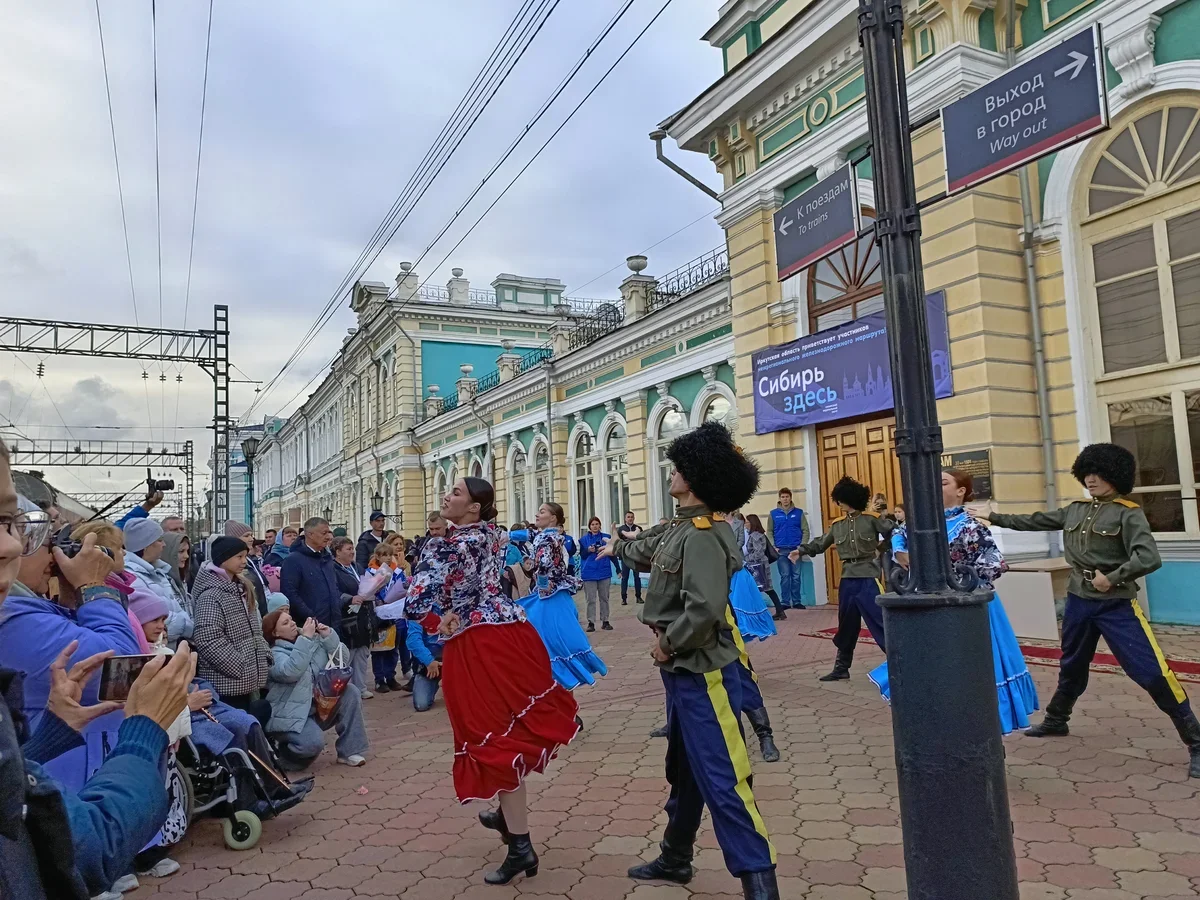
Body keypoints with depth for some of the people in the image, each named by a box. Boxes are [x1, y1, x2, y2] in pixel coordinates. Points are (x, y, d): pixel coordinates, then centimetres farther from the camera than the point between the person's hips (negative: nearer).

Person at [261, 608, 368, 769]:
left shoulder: (315, 640, 6)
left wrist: (329, 636, -11)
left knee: (350, 692, -15)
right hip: (291, 715, -6)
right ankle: (280, 754, 4)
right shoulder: (274, 654, -12)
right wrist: (306, 638, -32)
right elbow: (290, 671, -34)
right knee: (313, 742, -30)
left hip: (319, 706, 7)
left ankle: (349, 751, -6)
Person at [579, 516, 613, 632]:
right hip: (589, 573, -1)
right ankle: (591, 622, 2)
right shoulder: (584, 539, 4)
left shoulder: (606, 537, 7)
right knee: (591, 599, -2)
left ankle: (605, 621, 16)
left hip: (604, 572, 1)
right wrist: (588, 550, -18)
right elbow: (582, 554, 0)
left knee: (604, 598, 8)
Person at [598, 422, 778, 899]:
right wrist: (618, 547, 52)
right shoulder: (681, 527, 8)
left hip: (703, 674, -10)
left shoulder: (703, 536, -23)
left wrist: (668, 644, -17)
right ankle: (675, 859, 38)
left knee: (721, 779, -6)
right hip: (682, 670, 10)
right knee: (684, 770, 22)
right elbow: (651, 548, 32)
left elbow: (705, 609, -34)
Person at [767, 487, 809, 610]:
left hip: (796, 549, 0)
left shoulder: (799, 512, 4)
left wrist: (802, 545, -7)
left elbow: (805, 530, 4)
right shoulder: (773, 514, 4)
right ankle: (786, 602, 6)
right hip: (781, 550, 0)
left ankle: (797, 601, 12)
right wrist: (773, 547, -6)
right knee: (785, 576, 1)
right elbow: (769, 532, 5)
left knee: (796, 576, 4)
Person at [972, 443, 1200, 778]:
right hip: (1079, 601, 6)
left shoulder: (1128, 513, -10)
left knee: (1152, 672, -10)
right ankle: (1055, 721, 40)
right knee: (1072, 667, 22)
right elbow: (1034, 522, 16)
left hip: (1116, 604, -6)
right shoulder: (1075, 510, 8)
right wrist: (992, 516, 18)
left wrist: (1112, 578, -19)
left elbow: (1149, 558, -20)